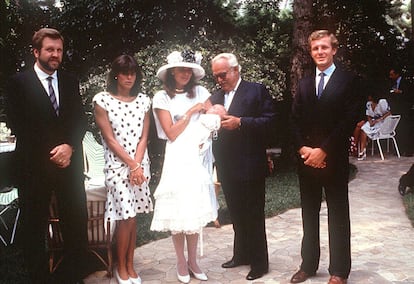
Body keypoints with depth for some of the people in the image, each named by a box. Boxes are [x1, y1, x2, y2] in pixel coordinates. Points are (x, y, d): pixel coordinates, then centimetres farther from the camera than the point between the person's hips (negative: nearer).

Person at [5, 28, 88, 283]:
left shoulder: (70, 82, 11)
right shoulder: (19, 83, -1)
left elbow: (81, 119, 7)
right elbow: (17, 125, -6)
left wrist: (69, 147, -11)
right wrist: (49, 154, -11)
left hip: (69, 163, 3)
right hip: (35, 166, -3)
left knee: (77, 225, 5)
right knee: (34, 228, 9)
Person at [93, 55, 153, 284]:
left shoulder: (143, 100, 8)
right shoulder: (102, 100, -3)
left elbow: (144, 137, 5)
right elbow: (109, 139, -6)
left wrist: (138, 165, -8)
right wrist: (132, 165, -9)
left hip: (140, 165, 4)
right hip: (117, 165, -3)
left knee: (132, 217, 8)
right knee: (126, 217, -6)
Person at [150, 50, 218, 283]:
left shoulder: (200, 92, 8)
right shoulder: (162, 97, 0)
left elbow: (212, 120, 0)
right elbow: (171, 133, -6)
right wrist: (191, 112, -7)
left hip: (200, 158, 3)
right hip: (178, 159, -2)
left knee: (196, 210, 8)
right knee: (178, 211, 1)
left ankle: (193, 262, 20)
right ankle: (181, 263, 17)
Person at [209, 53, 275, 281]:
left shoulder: (257, 91, -4)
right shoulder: (215, 97, 13)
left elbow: (269, 120, -12)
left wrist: (240, 122, -21)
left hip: (249, 166, -6)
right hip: (227, 168, 6)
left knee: (253, 216, 3)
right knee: (237, 215, 18)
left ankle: (259, 262, 16)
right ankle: (241, 255, 33)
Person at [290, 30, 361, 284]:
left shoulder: (348, 81, -3)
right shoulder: (304, 84, 13)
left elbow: (349, 121, -11)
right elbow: (296, 121, 8)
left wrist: (323, 151, -15)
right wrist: (304, 149, -8)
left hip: (334, 160, -4)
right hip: (307, 159, 5)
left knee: (338, 216, 6)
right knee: (309, 215, 12)